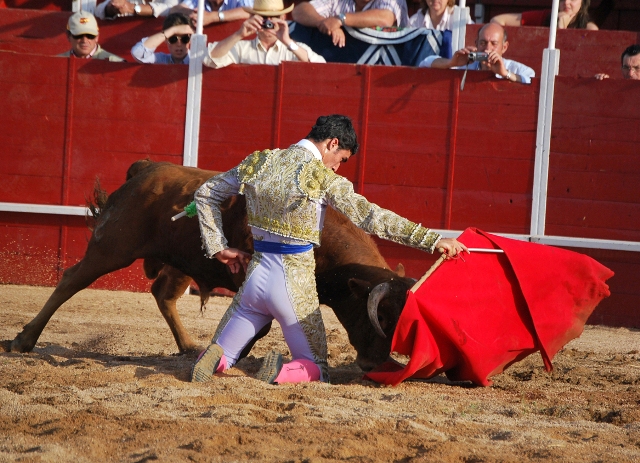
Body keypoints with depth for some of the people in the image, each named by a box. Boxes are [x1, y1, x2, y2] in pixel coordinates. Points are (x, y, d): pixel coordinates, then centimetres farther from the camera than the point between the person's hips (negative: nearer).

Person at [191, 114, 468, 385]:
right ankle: (281, 374, -22)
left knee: (221, 355, 18)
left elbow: (205, 194, 14)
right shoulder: (323, 178, -12)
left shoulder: (259, 163, 4)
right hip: (295, 284, -4)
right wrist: (433, 240, -14)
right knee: (316, 371, 12)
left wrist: (218, 248, 16)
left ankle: (214, 359, -19)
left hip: (256, 275, 4)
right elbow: (372, 218, -15)